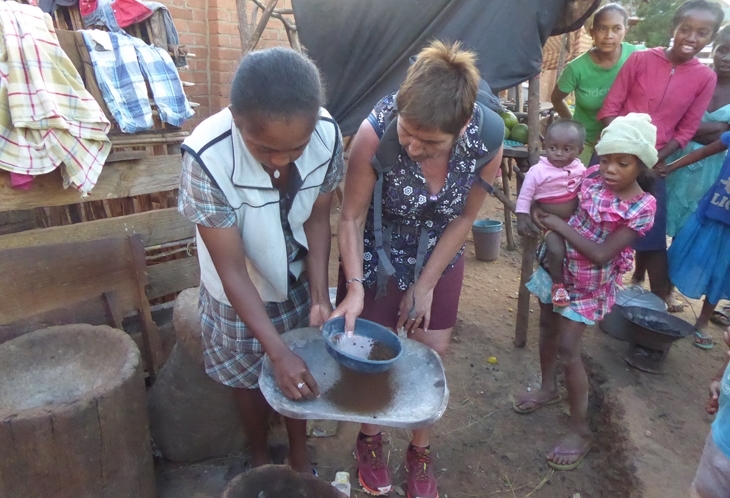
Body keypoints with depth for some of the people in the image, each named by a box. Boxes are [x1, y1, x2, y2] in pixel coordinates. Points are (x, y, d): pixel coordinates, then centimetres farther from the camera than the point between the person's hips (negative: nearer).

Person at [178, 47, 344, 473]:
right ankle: (261, 458, 48)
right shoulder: (207, 157, -36)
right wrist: (278, 352, -29)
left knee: (302, 374, 18)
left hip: (298, 277, 3)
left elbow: (318, 218, -10)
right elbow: (232, 270, -28)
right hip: (242, 289, -2)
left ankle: (299, 453, 46)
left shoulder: (327, 134, -26)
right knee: (251, 377, 18)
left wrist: (320, 296, -16)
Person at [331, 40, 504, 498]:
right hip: (377, 260, -1)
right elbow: (352, 217, -20)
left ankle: (421, 452, 40)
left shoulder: (489, 136, -25)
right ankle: (370, 439, 43)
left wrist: (426, 284, -10)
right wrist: (354, 286, -28)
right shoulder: (376, 131, -32)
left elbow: (465, 217, -12)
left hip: (441, 263, 2)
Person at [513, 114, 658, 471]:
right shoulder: (592, 175, -8)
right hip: (557, 264, 6)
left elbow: (601, 254, -26)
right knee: (547, 326, 19)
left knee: (568, 349, -4)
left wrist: (558, 225, -26)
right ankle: (548, 388, 45)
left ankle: (580, 431, 13)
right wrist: (544, 216, -13)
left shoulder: (642, 207, -22)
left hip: (588, 283, -6)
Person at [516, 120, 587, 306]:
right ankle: (558, 283, 0)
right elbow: (525, 196, -15)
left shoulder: (580, 169, -4)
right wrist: (522, 218, -18)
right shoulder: (538, 171, -20)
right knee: (557, 251, -24)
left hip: (574, 220, 6)